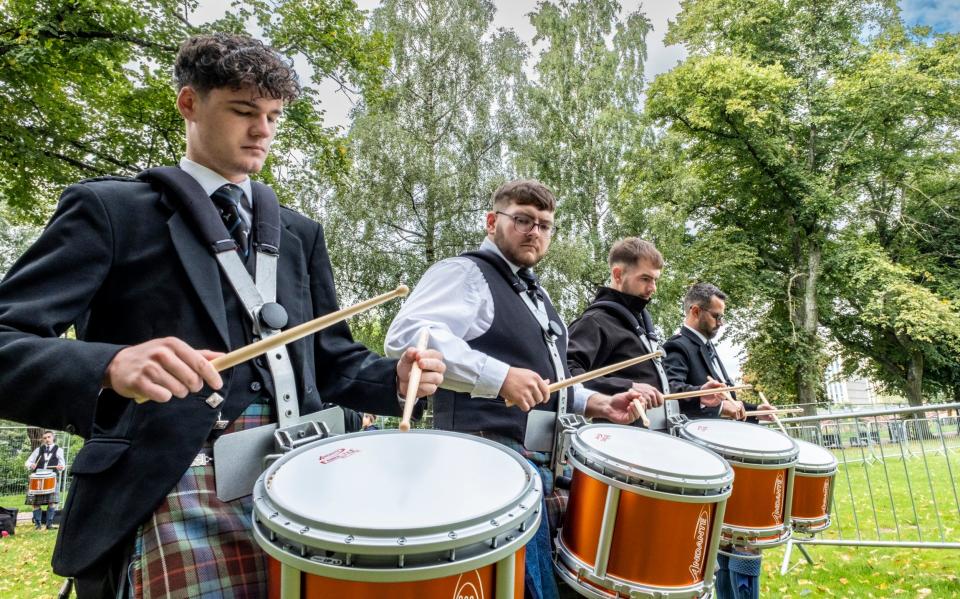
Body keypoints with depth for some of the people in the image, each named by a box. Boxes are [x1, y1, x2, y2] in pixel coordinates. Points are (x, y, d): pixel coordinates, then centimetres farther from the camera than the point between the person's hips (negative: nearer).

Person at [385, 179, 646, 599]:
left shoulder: (535, 294, 21)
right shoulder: (465, 273, -8)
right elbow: (406, 336, -26)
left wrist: (597, 404, 10)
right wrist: (500, 376, -30)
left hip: (543, 466, 10)